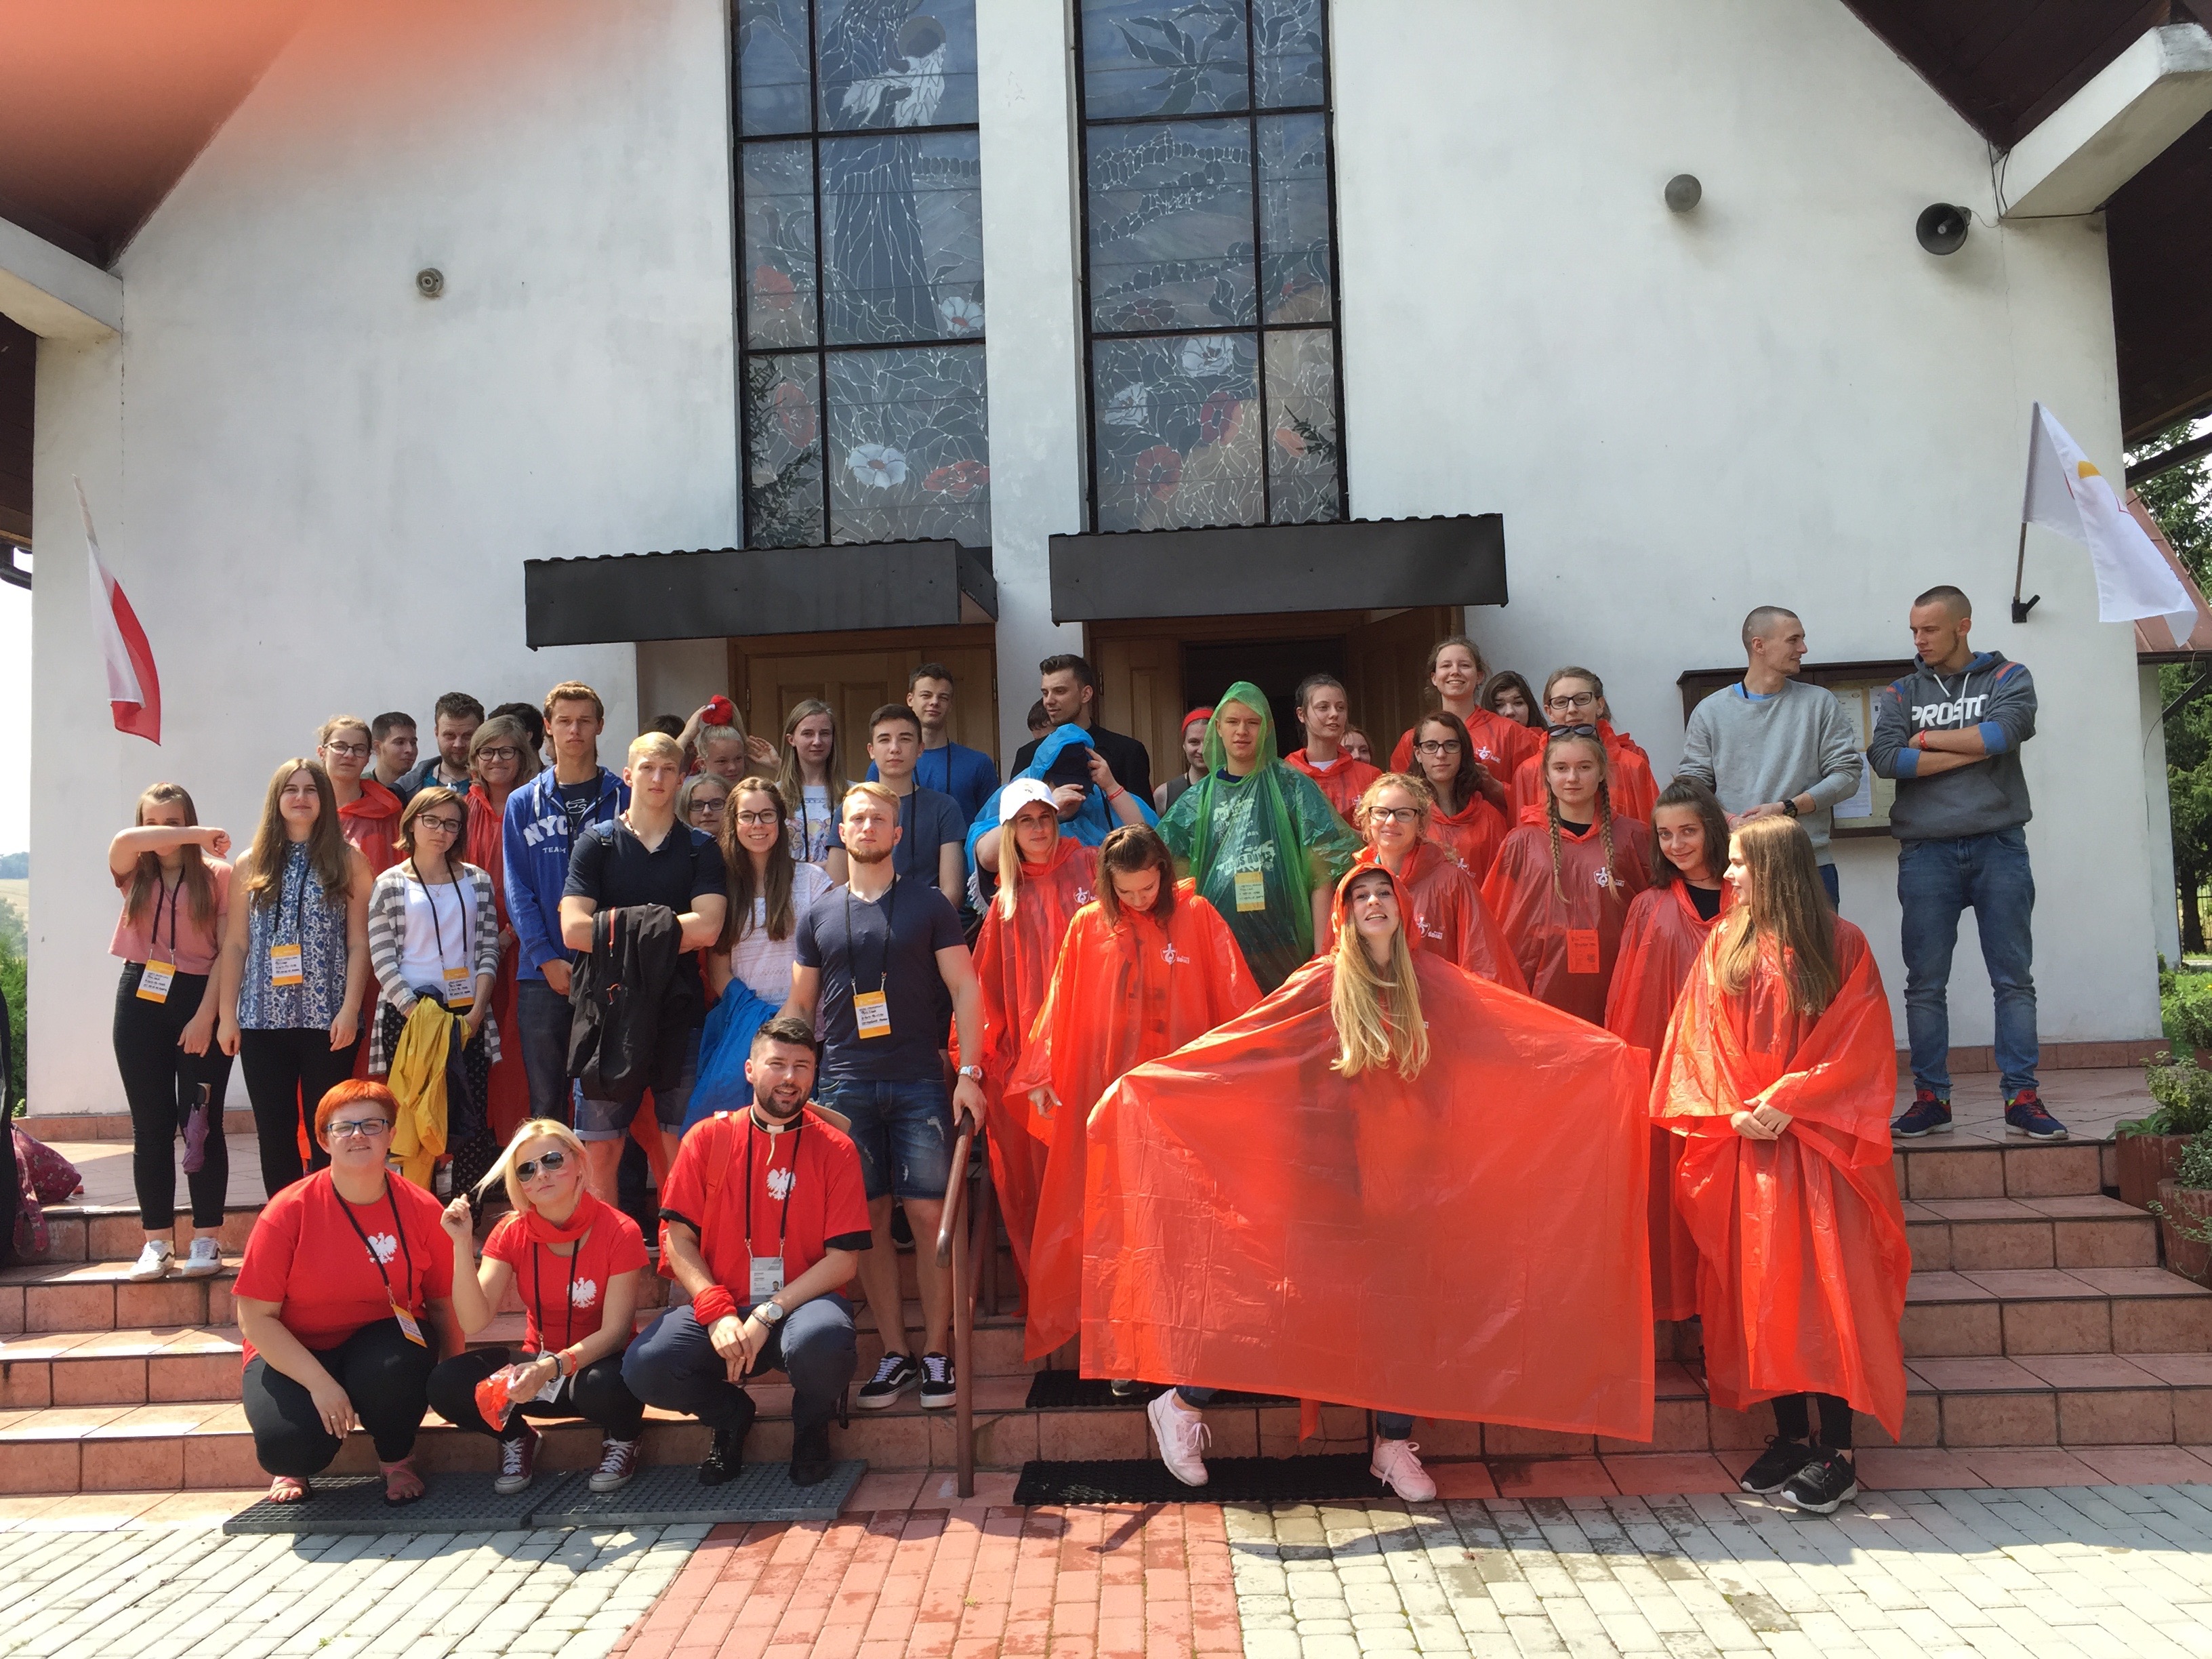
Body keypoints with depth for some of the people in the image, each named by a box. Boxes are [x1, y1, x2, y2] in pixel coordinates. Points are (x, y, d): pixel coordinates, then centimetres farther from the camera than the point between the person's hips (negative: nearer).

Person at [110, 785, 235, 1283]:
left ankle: (207, 1240, 6)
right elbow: (125, 840, -16)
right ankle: (157, 1243, 9)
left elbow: (229, 951, -6)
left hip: (200, 1001, -3)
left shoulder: (217, 875, -1)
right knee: (151, 1127, 5)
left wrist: (206, 1015, -12)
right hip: (142, 1000, 3)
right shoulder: (134, 874, 8)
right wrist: (202, 835, -16)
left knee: (201, 1123, 0)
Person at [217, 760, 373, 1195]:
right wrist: (226, 1014, 3)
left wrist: (350, 1009, -9)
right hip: (264, 1018, 2)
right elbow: (235, 943, 9)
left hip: (328, 1019, -2)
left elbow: (359, 942, 0)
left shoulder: (347, 860, 4)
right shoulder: (253, 864, 10)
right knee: (274, 1133, 6)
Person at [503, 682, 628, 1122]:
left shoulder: (623, 798, 5)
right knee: (546, 1100, 6)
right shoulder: (523, 803, 9)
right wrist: (547, 957, -8)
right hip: (541, 971, 1)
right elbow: (518, 888, 3)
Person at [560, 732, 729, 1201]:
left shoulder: (701, 848, 9)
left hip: (679, 1009, 0)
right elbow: (573, 930, -7)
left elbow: (706, 928, -7)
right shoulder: (596, 842, 7)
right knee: (599, 1149, 1)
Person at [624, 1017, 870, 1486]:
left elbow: (844, 1258, -6)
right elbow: (678, 1237, 1)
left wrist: (767, 1315, -17)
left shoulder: (835, 1150, 0)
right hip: (721, 1310, 2)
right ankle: (730, 1414, 10)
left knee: (824, 1340, -37)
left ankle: (812, 1425, 2)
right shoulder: (708, 1138, 4)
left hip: (801, 1303, -2)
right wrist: (716, 1311, -15)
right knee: (644, 1366, -25)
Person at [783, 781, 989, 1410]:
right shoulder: (819, 916, 12)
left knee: (930, 1215, -4)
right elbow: (799, 1008, 17)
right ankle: (895, 1353, 13)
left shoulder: (929, 906, 5)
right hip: (845, 1087, 2)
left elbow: (964, 988, 2)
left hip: (919, 1084, -2)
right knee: (869, 1220, 3)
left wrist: (969, 1072, -7)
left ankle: (936, 1353, 6)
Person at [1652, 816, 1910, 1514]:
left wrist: (1788, 1100, -14)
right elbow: (1699, 1035, 6)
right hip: (1743, 1140, 4)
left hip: (1819, 1142, -3)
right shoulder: (1724, 944, 8)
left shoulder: (1841, 944, -2)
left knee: (1824, 1282, -6)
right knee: (1759, 1283, 5)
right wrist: (1733, 1109, -8)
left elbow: (1861, 1045, -6)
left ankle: (1835, 1448, 0)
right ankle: (1789, 1435, 15)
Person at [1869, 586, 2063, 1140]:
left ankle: (2022, 1098, 6)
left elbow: (2006, 731, -14)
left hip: (1998, 848, -1)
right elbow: (1885, 757, -7)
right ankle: (1931, 1098, 10)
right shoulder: (1900, 694, 11)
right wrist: (1974, 750, -7)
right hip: (1926, 852, 1)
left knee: (2014, 979, 1)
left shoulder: (2007, 679, 8)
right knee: (1925, 984, 2)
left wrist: (1929, 740, -4)